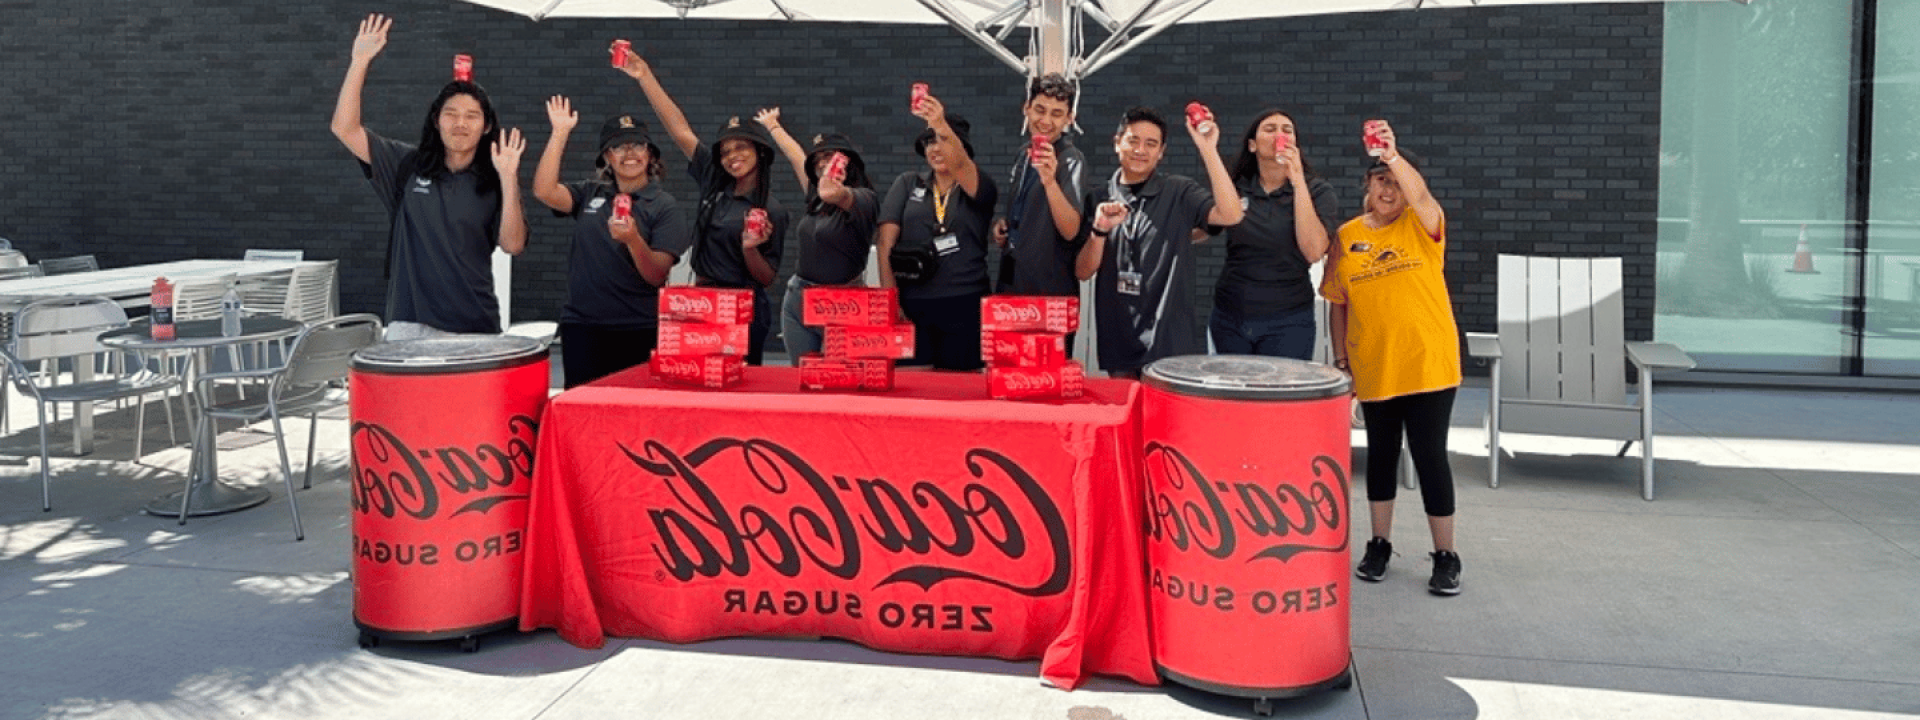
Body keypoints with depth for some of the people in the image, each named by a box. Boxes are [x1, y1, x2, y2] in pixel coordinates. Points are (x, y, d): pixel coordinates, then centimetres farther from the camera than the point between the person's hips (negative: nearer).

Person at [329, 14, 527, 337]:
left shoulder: (493, 182, 4)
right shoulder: (407, 165, 6)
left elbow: (513, 245, -7)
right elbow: (344, 129, -1)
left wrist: (508, 178, -16)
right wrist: (360, 61, -9)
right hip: (411, 324, 0)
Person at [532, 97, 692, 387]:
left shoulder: (665, 207, 0)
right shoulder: (590, 194, 10)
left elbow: (657, 276, -8)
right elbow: (544, 191, -8)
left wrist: (633, 239, -26)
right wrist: (560, 133, -7)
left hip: (639, 332, -2)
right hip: (581, 325, 3)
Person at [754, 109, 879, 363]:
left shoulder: (865, 199, -7)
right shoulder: (816, 199, 13)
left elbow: (837, 195, -31)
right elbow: (795, 155, 28)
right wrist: (772, 125, 42)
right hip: (798, 300, 7)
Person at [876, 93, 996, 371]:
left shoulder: (981, 189, 6)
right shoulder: (907, 184, 11)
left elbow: (959, 163, -18)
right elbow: (886, 244, 3)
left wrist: (941, 125, -36)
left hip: (964, 307, -1)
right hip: (912, 305, 1)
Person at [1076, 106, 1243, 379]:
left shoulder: (1178, 193, 0)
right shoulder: (1098, 199, 8)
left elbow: (1230, 215, -17)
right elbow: (1083, 272, 4)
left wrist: (1207, 149, -19)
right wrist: (1100, 230, -14)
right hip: (1118, 343, 3)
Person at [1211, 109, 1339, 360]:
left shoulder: (1317, 191, -2)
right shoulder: (1235, 187, 5)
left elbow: (1314, 252, -16)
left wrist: (1297, 181, -17)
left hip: (1287, 322, -2)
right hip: (1229, 317, 3)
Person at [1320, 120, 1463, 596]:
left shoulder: (1422, 225, -2)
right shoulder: (1348, 235, 4)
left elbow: (1419, 194, -27)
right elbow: (1337, 303, 9)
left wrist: (1393, 155, -40)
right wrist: (1340, 358, 6)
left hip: (1428, 363, -3)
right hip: (1372, 368, 3)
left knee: (1430, 455, -1)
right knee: (1381, 453, 13)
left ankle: (1446, 556, 11)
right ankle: (1380, 544, 28)